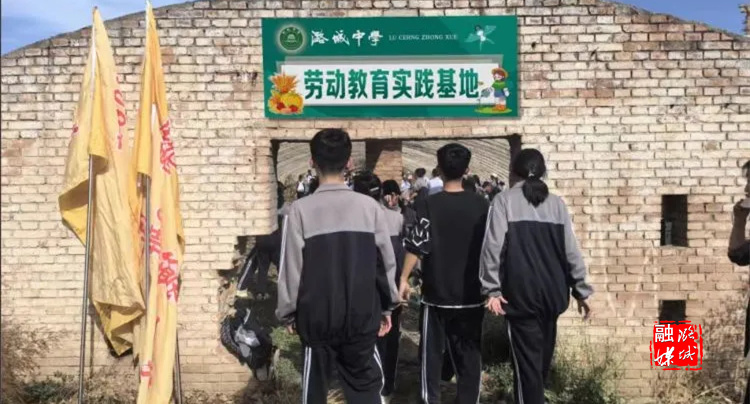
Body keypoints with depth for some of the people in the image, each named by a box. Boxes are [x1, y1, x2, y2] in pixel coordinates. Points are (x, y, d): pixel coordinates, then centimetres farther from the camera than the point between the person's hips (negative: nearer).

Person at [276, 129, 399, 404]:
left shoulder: (300, 210, -10)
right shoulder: (370, 207, -5)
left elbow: (291, 268, -7)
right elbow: (386, 262, 1)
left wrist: (287, 314, 6)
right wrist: (387, 308, 13)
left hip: (315, 316, -1)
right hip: (361, 315, 1)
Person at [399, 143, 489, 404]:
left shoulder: (429, 204, -8)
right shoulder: (481, 205, 0)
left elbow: (418, 245, -12)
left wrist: (404, 279, -3)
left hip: (437, 292, -2)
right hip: (471, 293, 2)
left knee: (431, 353, 9)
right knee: (470, 354, 10)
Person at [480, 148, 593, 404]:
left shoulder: (504, 201, -3)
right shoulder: (556, 203, 6)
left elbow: (494, 247, -11)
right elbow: (571, 250, 5)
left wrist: (492, 289, -8)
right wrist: (581, 290, 11)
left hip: (520, 293, -4)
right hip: (552, 292, 4)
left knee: (527, 359, -1)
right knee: (543, 356, 18)